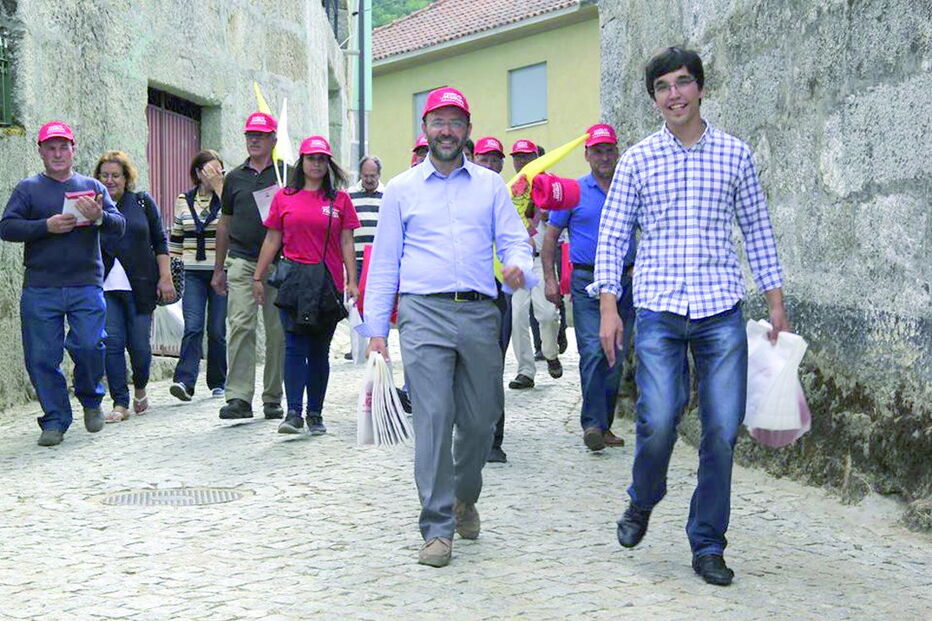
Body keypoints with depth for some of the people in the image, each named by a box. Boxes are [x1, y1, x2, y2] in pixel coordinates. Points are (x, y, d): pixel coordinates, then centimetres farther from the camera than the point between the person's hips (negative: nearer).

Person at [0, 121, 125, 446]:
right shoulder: (28, 188, 10)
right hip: (40, 289, 0)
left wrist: (99, 217, -15)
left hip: (86, 285, 0)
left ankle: (91, 399, 17)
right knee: (42, 357, -1)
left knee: (89, 346, -11)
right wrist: (46, 226, -13)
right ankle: (55, 420, 11)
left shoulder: (92, 187, 14)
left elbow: (119, 225, 7)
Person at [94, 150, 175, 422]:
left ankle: (140, 390, 28)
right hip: (105, 286, 0)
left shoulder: (143, 202, 7)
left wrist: (165, 278, 1)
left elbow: (160, 242, 7)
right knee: (112, 342, -8)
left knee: (139, 344, 0)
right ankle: (120, 403, -1)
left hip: (140, 285, 0)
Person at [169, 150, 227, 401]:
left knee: (218, 329, 3)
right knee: (193, 327, -11)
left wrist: (219, 187, -15)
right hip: (193, 273, 1)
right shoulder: (183, 201, 10)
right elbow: (175, 239, 15)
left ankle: (218, 383, 14)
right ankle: (184, 380, -17)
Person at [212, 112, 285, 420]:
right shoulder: (235, 177, 15)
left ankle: (273, 398, 12)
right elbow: (225, 224, 21)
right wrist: (218, 269, 20)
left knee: (277, 331, 3)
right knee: (240, 326, -9)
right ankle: (239, 397, -10)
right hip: (242, 261, 2)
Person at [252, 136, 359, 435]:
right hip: (293, 281, 0)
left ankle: (315, 415, 13)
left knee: (319, 351, 7)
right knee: (295, 347, -7)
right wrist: (258, 277, 10)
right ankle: (293, 413, -9)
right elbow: (272, 239, 11)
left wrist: (352, 282, -1)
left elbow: (346, 243, 6)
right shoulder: (284, 197, 8)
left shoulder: (340, 199, 7)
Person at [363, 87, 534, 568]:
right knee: (433, 419, -10)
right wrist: (375, 329, 5)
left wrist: (518, 266, -16)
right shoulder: (402, 188, 11)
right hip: (424, 313, -2)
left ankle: (465, 497, 34)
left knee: (481, 419, 6)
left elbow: (515, 240, 9)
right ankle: (437, 527, -1)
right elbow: (384, 262, 11)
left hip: (479, 314, 2)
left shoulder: (490, 185, 14)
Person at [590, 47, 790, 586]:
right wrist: (608, 306, 0)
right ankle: (642, 502, 22)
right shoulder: (637, 160, 6)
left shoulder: (735, 154, 8)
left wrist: (776, 300, 9)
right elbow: (612, 236, 7)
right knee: (659, 422, -11)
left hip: (722, 311, 1)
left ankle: (708, 546, 14)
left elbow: (758, 229, 13)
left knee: (723, 431, -1)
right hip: (658, 310, -1)